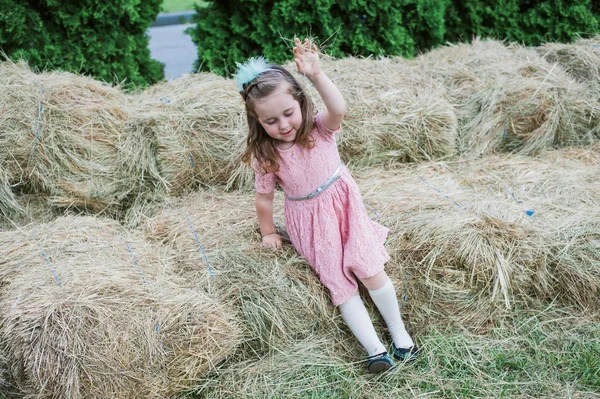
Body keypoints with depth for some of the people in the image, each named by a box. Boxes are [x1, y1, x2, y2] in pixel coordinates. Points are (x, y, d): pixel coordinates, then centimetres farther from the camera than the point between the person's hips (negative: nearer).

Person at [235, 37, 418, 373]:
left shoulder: (319, 128, -16)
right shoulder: (265, 155, -12)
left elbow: (338, 110, -39)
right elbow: (265, 196, 1)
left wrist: (316, 75, -50)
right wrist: (268, 233, 7)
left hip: (342, 204, -1)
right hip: (309, 220, 1)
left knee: (368, 269, -10)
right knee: (338, 282, -4)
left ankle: (399, 331, 10)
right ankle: (375, 349, -1)